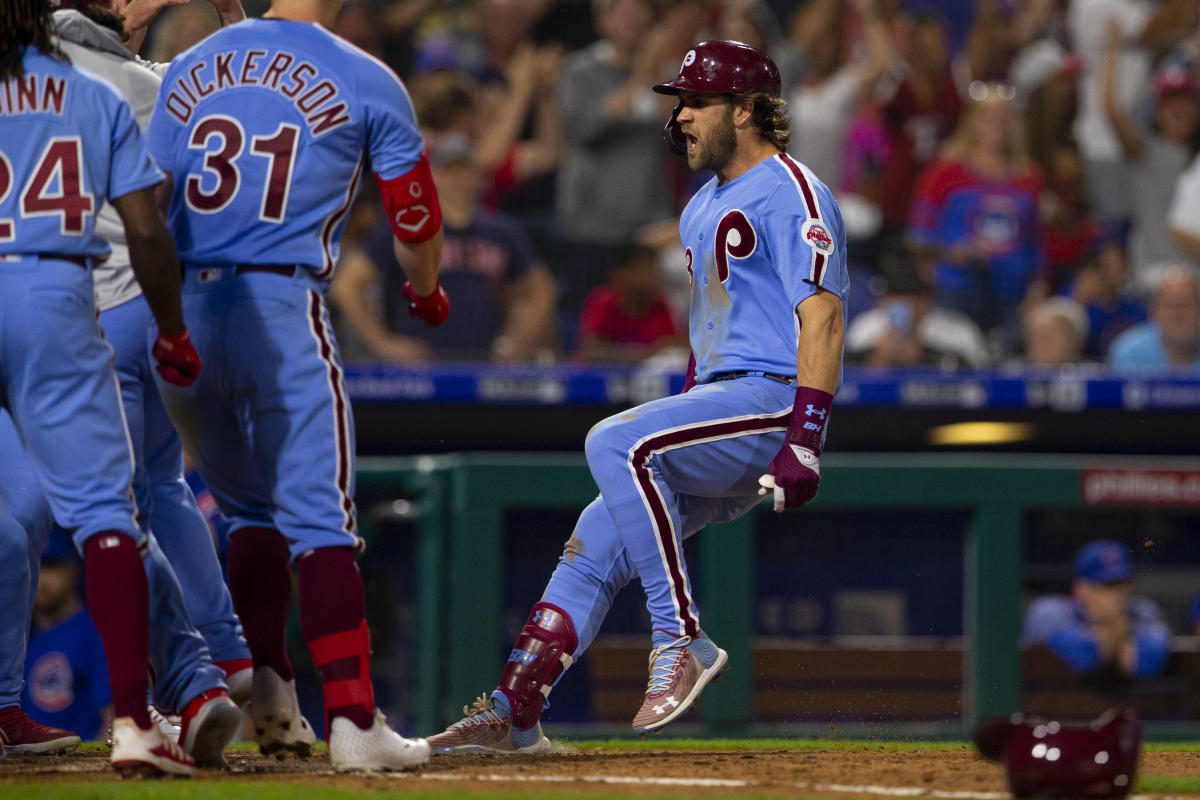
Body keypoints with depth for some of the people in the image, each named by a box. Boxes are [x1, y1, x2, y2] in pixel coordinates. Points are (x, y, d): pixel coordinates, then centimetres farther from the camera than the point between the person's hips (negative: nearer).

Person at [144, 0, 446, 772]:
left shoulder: (191, 67, 14)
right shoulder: (367, 83, 2)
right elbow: (416, 213, 8)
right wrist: (427, 290, 28)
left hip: (177, 311, 4)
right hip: (279, 309, -4)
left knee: (253, 506, 21)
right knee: (319, 519, -6)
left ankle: (269, 691, 13)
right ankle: (353, 718, -15)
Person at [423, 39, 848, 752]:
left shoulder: (790, 193, -9)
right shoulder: (705, 207, 22)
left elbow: (823, 318, -19)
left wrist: (803, 443, -27)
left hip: (773, 399, -10)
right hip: (722, 406, 10)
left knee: (616, 444, -28)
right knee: (599, 536, 3)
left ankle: (683, 641, -25)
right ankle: (513, 713, 3)